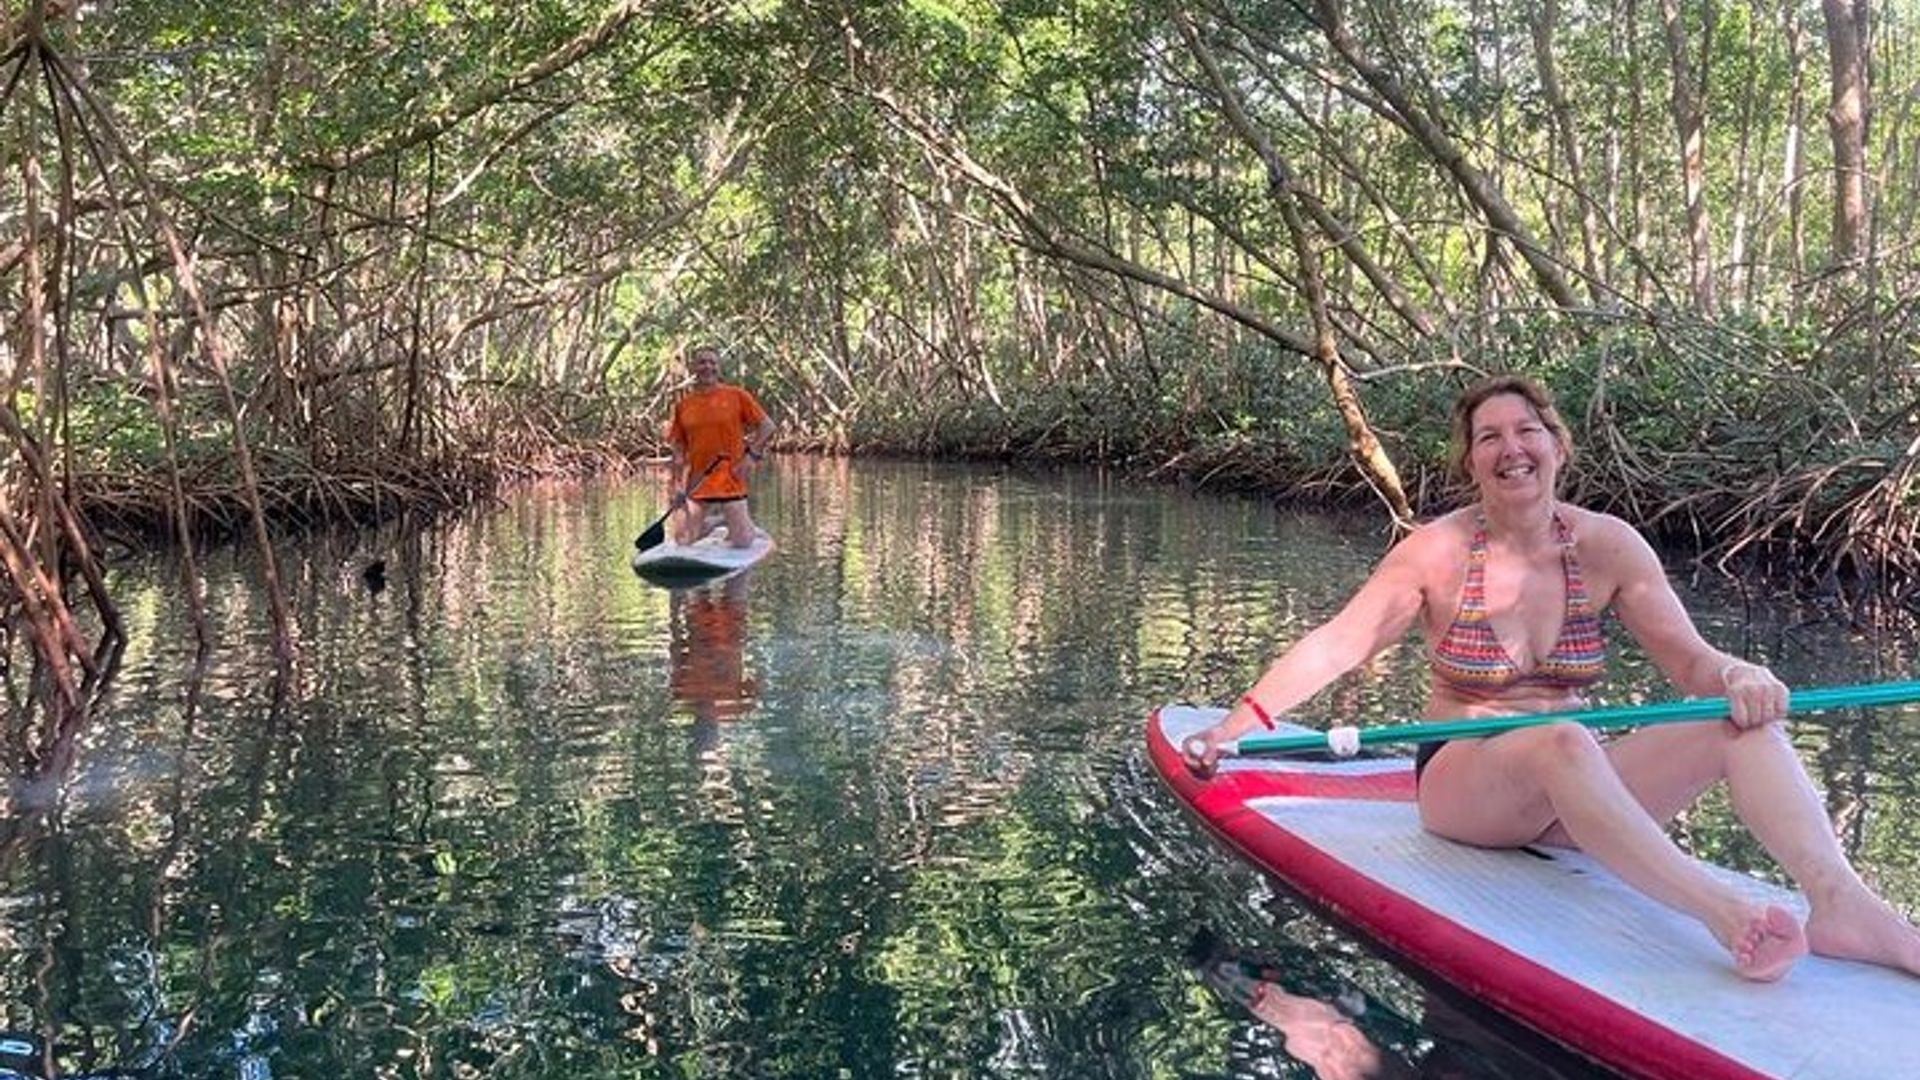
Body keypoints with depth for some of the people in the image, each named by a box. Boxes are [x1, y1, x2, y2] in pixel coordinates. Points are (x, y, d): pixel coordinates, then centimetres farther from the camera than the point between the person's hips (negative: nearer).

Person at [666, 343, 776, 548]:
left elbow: (767, 426, 3)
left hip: (730, 480, -2)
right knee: (683, 541, -3)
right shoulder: (683, 405, 7)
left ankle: (738, 523, 30)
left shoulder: (737, 396, 0)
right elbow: (678, 450, 10)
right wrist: (676, 485, 1)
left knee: (743, 542, -6)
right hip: (696, 483, 2)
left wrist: (752, 455, -8)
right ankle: (707, 526, 30)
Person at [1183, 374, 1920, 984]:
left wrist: (1736, 676, -29)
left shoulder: (1608, 548, 0)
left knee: (1745, 719, -20)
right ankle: (1724, 917, -53)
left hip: (1574, 794, 4)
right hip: (1463, 788, -3)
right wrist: (1234, 726, -13)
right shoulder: (1439, 552, -7)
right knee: (1562, 741, -38)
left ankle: (1841, 903, -42)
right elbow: (1334, 646, -7)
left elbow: (1690, 659, -5)